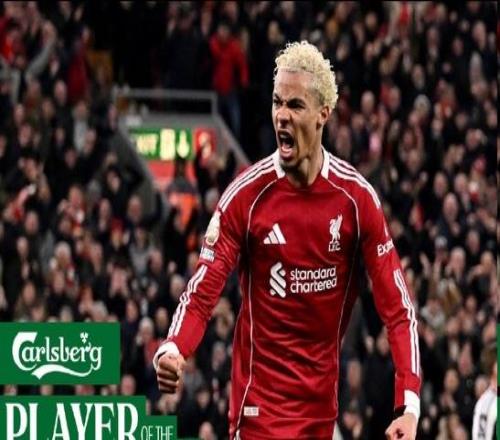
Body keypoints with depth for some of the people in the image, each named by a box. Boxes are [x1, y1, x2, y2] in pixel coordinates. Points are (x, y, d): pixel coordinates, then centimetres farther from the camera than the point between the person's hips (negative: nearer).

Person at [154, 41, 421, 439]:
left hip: (323, 405, 3)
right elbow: (202, 292, -9)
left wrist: (409, 406, -14)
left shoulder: (357, 197, -4)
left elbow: (397, 306, -4)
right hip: (261, 403, -3)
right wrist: (173, 350, -31)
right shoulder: (245, 195, -8)